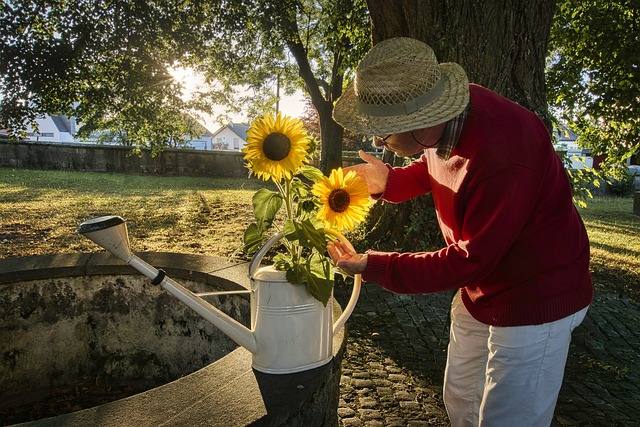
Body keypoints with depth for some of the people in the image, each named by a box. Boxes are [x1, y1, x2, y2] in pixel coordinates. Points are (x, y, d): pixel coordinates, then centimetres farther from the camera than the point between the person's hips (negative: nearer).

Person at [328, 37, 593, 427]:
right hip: (480, 286, 8)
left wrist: (374, 266, -24)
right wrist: (387, 181, -5)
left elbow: (470, 260, -27)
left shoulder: (504, 157, -36)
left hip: (536, 298, -8)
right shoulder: (444, 119, -10)